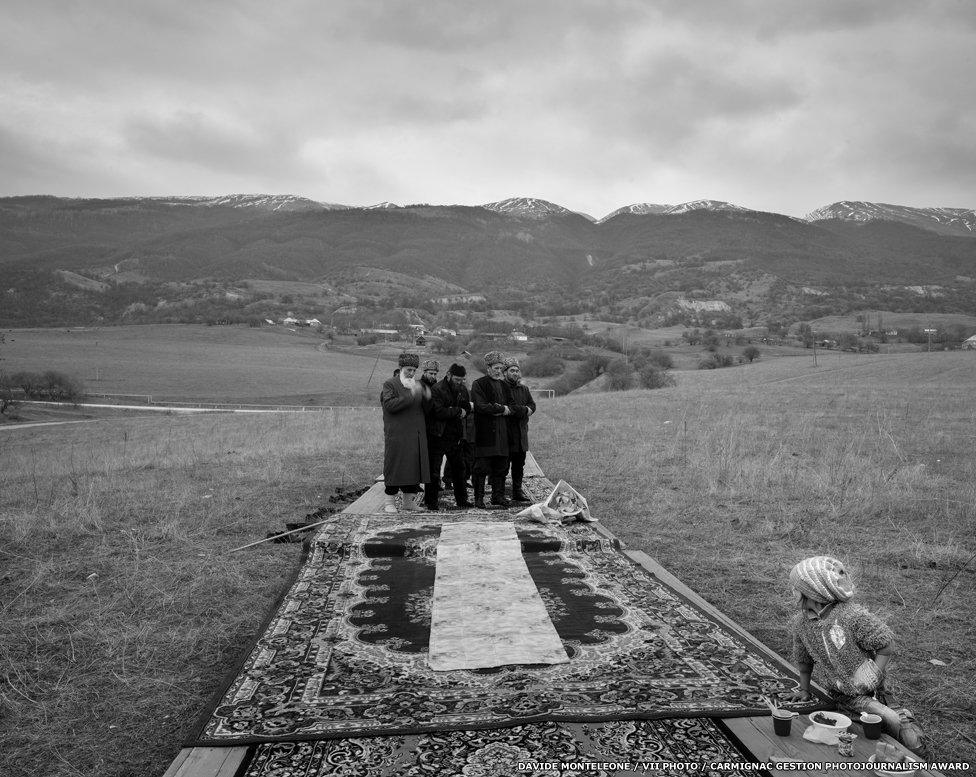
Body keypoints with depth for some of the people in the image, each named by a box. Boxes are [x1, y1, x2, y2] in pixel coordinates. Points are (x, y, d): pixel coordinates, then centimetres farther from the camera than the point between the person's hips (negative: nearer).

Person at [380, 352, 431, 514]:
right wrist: (411, 395, -24)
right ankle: (389, 501, 5)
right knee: (395, 467, -3)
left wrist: (427, 398, -6)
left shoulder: (418, 385, 16)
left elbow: (425, 409, 16)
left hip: (416, 435, 6)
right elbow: (389, 405, -18)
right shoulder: (390, 385, -2)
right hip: (397, 435, -6)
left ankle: (409, 500, 17)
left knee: (414, 466, 7)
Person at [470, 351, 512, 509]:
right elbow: (481, 406, -14)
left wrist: (505, 409, -9)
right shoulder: (479, 384, -4)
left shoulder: (502, 384, 16)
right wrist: (502, 408, -8)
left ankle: (498, 496, 17)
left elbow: (511, 406, 13)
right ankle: (479, 498, 3)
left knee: (501, 466, 8)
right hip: (484, 432, -6)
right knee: (482, 466, -4)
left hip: (501, 431, 6)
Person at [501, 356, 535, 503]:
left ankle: (517, 491, 20)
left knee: (519, 464, 11)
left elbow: (532, 405, 11)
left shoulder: (524, 388, 17)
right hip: (506, 431, -6)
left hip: (521, 431, 7)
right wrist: (524, 410, -10)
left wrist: (524, 410, -11)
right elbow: (506, 407, -16)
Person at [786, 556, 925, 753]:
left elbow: (886, 645, -12)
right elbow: (803, 659, 13)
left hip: (869, 691, -4)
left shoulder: (853, 615, -19)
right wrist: (804, 689, 16)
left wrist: (874, 676, -17)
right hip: (842, 694, 4)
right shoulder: (801, 622, -2)